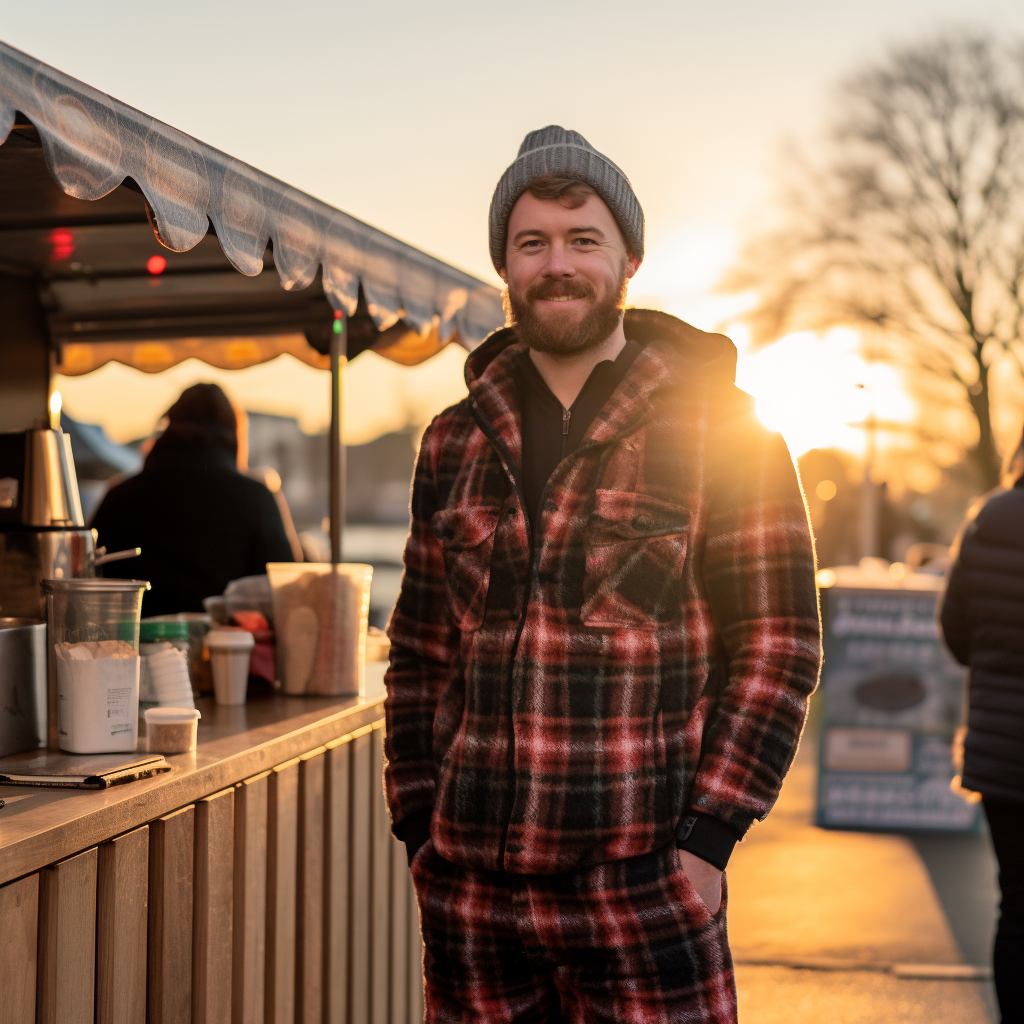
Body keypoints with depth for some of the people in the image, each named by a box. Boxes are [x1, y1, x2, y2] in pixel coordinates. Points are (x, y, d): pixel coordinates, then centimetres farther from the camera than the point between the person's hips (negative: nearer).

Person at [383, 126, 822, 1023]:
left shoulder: (721, 429, -1)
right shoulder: (456, 443, 10)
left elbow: (779, 644, -3)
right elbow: (421, 655, 14)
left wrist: (706, 839, -9)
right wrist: (419, 831, 7)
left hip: (641, 882, -3)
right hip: (472, 889, 3)